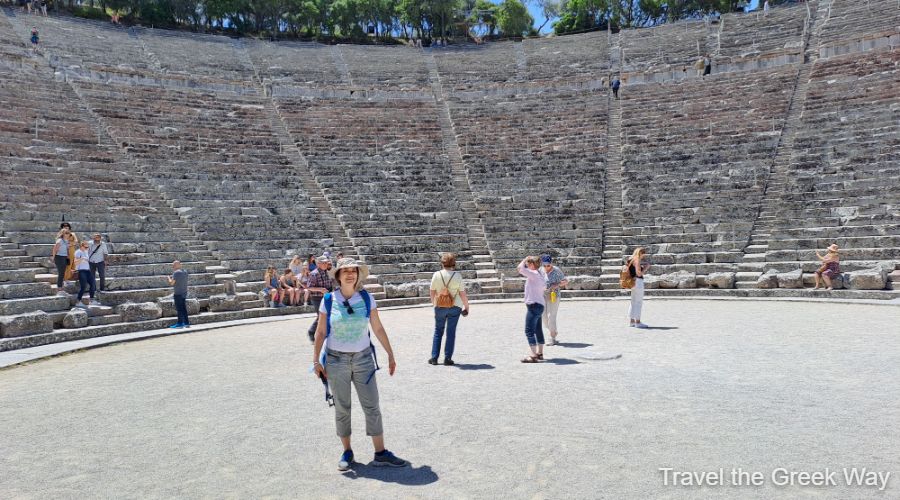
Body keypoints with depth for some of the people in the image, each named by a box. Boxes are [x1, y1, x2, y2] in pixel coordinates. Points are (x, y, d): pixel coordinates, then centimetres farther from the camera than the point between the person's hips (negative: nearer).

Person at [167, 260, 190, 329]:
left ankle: (180, 324, 2)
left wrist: (169, 278, 4)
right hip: (184, 292, 8)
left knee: (179, 309, -2)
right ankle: (186, 323, 13)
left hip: (178, 294, -8)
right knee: (184, 308, 11)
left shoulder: (176, 272, -14)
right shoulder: (185, 272, 12)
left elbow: (171, 283, -15)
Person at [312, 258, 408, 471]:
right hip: (336, 360, -1)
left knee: (372, 407, 1)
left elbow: (378, 329, 3)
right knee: (341, 408, 8)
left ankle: (381, 454, 9)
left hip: (363, 358, 1)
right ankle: (347, 452, 23)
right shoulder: (328, 300, -4)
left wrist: (391, 355, 5)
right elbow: (320, 332, 1)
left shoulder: (367, 298, -3)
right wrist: (316, 360, -3)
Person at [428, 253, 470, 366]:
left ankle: (434, 357, 14)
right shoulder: (457, 276, -9)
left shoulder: (436, 275, -6)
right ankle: (447, 358, 8)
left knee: (438, 331, 14)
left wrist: (434, 303, 18)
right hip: (455, 307, -1)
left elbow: (432, 292, 1)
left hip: (439, 307, 1)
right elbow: (462, 293, -7)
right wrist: (466, 306, 5)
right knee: (451, 332, 7)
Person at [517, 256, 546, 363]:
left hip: (534, 305, -11)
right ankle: (540, 353, 26)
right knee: (538, 330, 17)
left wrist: (524, 260, -11)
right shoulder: (539, 275, 15)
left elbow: (520, 268, -26)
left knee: (529, 331, -10)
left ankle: (534, 356, -12)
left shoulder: (534, 274, -16)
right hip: (539, 305, 11)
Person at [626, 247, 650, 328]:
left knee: (633, 302, 14)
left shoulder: (631, 260, 13)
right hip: (638, 282, -10)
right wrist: (646, 267, -7)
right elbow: (639, 273, -20)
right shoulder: (637, 260, -14)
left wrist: (643, 265, 16)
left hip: (633, 282, 10)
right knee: (639, 303, -6)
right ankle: (638, 322, -5)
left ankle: (631, 321, 17)